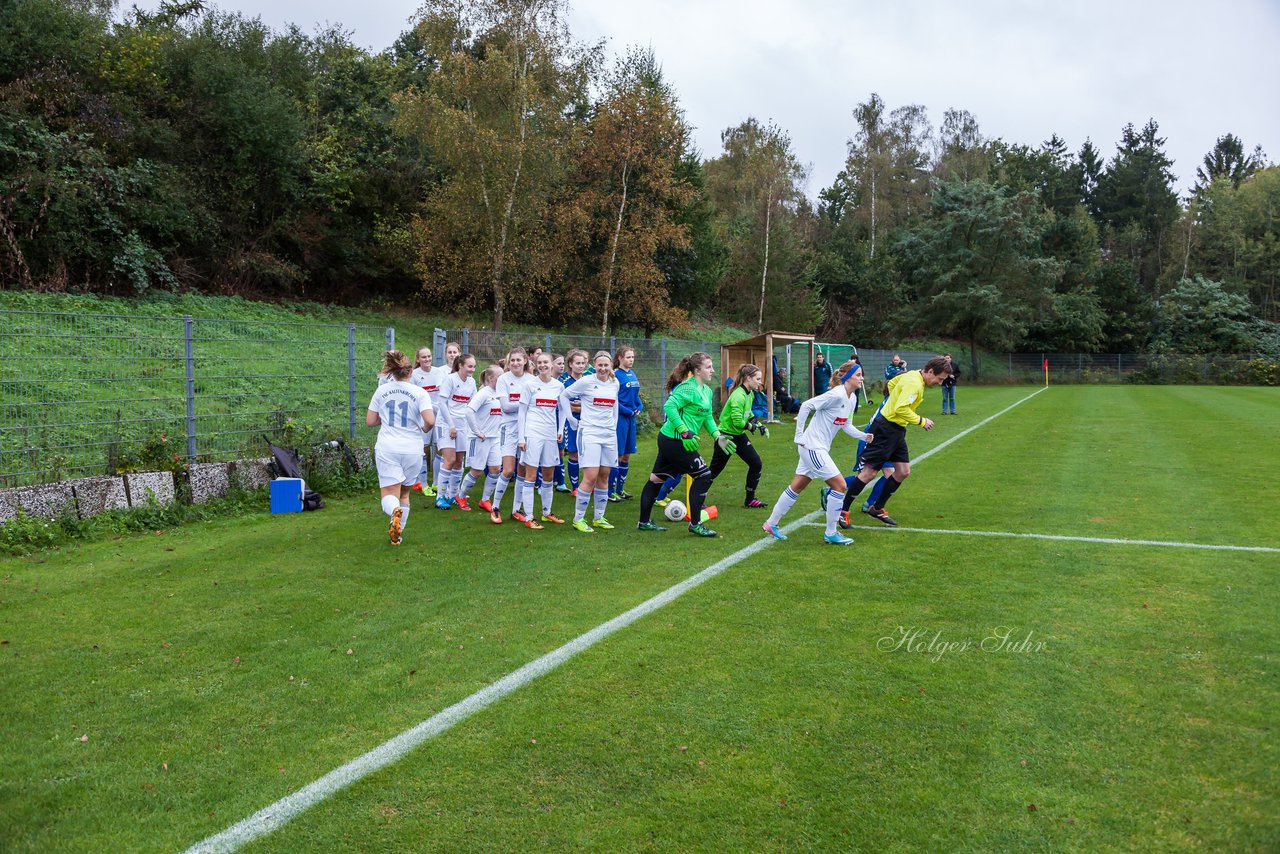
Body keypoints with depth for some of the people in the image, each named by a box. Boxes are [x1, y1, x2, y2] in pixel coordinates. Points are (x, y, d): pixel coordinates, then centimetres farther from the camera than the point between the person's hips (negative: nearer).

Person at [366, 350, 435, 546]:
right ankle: (398, 533, 22)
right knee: (404, 494, 20)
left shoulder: (381, 390, 4)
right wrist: (424, 428, 7)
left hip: (387, 450, 0)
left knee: (389, 495, -4)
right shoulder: (419, 393, -4)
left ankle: (395, 512, -37)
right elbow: (430, 421, -16)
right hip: (412, 449, 0)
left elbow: (370, 421, 7)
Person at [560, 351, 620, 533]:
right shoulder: (586, 381, -7)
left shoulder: (615, 383, 9)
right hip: (589, 432, -5)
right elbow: (564, 395, 0)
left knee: (604, 476, 8)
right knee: (591, 477, -11)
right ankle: (578, 519, 0)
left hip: (609, 434, 5)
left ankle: (599, 518, 19)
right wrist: (571, 419, -1)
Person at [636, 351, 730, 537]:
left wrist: (718, 436, 9)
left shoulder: (707, 390, 13)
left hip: (668, 439, 10)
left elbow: (707, 417, 21)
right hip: (676, 442, -10)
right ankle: (695, 524, 4)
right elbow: (669, 407, -24)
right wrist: (685, 432, -26)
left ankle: (644, 521, 25)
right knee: (704, 476, -4)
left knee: (656, 478, 15)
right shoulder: (689, 388, -17)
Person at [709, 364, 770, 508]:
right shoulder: (738, 396, -26)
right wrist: (752, 427, -14)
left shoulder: (750, 394, 3)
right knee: (714, 470, 1)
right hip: (726, 435, -9)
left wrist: (760, 424, 5)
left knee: (756, 464, 3)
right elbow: (737, 422, -31)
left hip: (739, 436, 9)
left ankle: (750, 499, 14)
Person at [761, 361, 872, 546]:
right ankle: (831, 534, 3)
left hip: (819, 448, 10)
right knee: (839, 485, -7)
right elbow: (806, 406, -20)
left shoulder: (851, 398, 9)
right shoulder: (836, 395, -20)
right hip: (813, 447, -10)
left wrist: (863, 435, 1)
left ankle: (771, 524, 24)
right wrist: (799, 436, -18)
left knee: (797, 487, 14)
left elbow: (846, 425, 16)